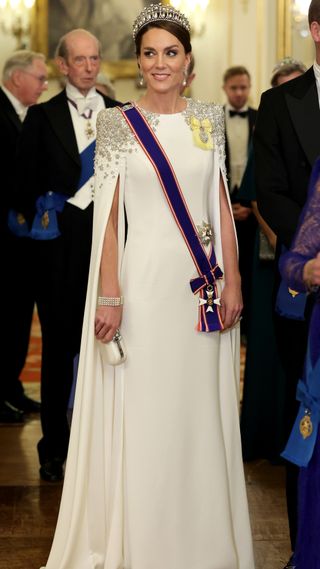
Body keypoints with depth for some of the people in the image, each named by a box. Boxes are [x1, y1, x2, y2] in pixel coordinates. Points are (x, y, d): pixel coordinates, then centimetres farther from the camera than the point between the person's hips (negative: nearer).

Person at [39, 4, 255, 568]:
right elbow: (107, 214, -5)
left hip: (202, 284, 3)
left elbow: (222, 207, 9)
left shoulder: (209, 119, 9)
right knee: (142, 414, 2)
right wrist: (109, 295, -11)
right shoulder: (118, 124, -1)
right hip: (144, 280, -3)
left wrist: (232, 281, 3)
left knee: (201, 411, 10)